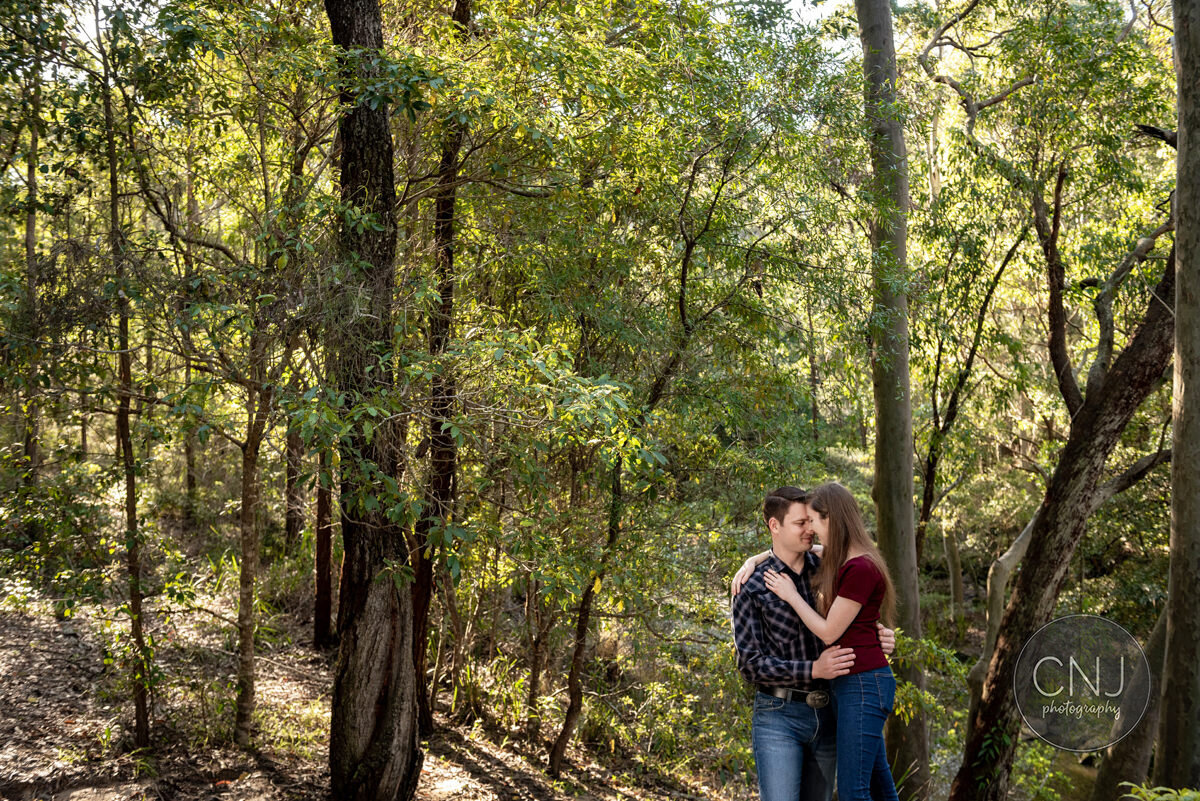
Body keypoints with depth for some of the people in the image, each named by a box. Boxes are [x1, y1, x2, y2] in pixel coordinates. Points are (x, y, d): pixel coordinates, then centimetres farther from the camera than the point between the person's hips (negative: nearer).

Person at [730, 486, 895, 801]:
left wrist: (882, 638, -3)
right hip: (778, 718, -5)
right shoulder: (751, 587, -9)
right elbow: (751, 665, -12)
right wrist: (814, 670, -23)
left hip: (826, 716, 5)